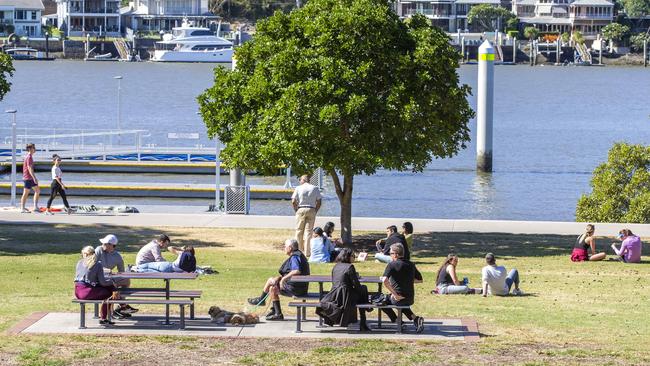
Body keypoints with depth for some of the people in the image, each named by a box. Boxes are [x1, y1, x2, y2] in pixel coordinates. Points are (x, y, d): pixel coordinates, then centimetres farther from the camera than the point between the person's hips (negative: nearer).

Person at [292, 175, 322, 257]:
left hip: (301, 210, -1)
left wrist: (296, 210, 6)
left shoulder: (298, 188, 0)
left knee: (299, 231, 8)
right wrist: (315, 211, 9)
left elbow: (293, 201, -5)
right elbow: (319, 202, 2)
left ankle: (300, 250, 9)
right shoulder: (315, 188, 5)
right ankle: (307, 252, -2)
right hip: (311, 210, 1)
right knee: (308, 231, 2)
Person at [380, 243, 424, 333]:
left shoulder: (392, 265, -11)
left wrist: (395, 294, -20)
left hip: (398, 298, -6)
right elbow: (419, 280, 16)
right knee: (403, 304, 39)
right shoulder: (411, 264, 6)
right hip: (410, 299, 6)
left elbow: (385, 281, -25)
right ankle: (415, 318, 15)